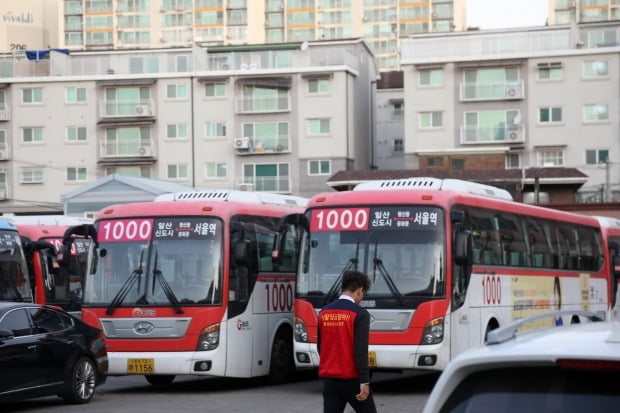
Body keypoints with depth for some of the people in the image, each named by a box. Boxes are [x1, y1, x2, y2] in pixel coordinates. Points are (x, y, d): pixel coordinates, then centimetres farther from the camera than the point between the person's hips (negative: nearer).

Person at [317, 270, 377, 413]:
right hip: (352, 379, -5)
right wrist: (364, 381, -18)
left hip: (329, 378, 5)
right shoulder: (360, 314, -12)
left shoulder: (324, 312, 7)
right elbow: (361, 351, -18)